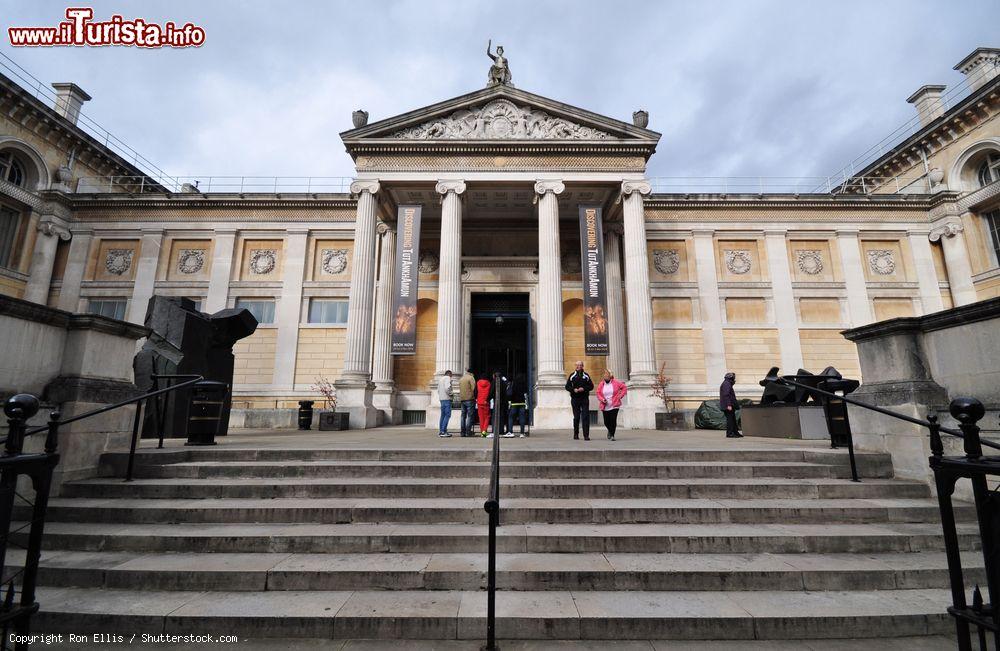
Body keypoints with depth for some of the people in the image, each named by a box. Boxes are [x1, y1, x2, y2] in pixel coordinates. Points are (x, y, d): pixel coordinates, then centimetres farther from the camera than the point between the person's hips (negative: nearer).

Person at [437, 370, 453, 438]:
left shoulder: (440, 379, 22)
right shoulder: (447, 378, -6)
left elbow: (438, 390, 21)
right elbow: (447, 388, -20)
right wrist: (450, 394, -7)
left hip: (441, 399, 9)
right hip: (447, 399, -9)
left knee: (443, 415, 13)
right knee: (447, 415, -10)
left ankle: (440, 431, 14)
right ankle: (443, 432, -15)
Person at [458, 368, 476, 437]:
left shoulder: (461, 379, 17)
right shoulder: (471, 378, -6)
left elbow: (460, 389, 17)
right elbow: (473, 388, -12)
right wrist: (474, 397, -1)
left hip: (462, 399, 7)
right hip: (469, 399, -7)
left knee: (463, 415, 9)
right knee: (470, 416, -5)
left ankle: (463, 432, 9)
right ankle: (468, 432, -9)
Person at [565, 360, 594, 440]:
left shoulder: (586, 376, 7)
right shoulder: (572, 376, 6)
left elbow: (591, 386, 4)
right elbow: (567, 386, 5)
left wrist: (584, 388, -12)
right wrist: (573, 389, -13)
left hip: (585, 399, 0)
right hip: (575, 399, 0)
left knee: (585, 417, -6)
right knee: (576, 417, 7)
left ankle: (586, 435, -4)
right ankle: (576, 434, 21)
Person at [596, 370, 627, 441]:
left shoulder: (616, 382, -3)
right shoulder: (601, 384, 2)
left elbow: (624, 388, 6)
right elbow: (598, 393, 7)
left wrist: (620, 396, -1)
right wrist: (602, 399, -10)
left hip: (614, 406, -2)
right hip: (605, 406, 2)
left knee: (613, 420, -10)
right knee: (606, 422, 6)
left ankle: (612, 435, 4)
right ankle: (610, 430, 39)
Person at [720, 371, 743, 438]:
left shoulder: (728, 384, 22)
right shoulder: (726, 384, -13)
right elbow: (726, 395, -22)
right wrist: (729, 405, -26)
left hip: (729, 406, 11)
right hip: (728, 406, -11)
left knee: (733, 419, 15)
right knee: (730, 419, -8)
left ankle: (735, 432, 21)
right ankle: (729, 434, -6)